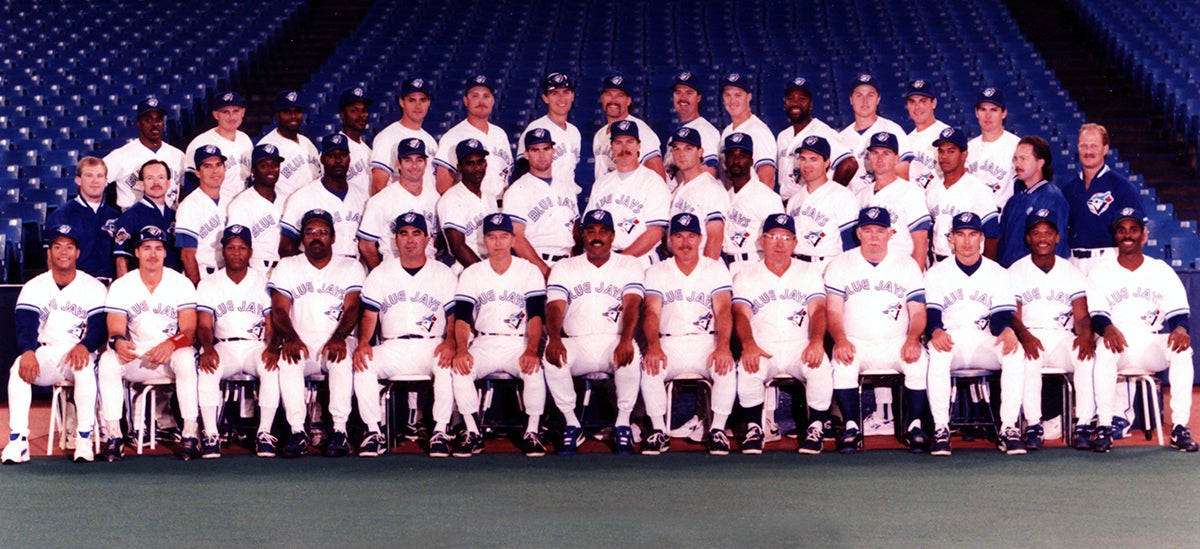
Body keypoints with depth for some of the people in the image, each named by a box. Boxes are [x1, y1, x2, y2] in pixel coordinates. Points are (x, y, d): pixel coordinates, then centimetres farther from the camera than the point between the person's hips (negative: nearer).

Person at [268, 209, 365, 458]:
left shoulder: (351, 267, 11)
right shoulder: (287, 267, 13)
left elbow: (352, 308, -4)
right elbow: (279, 309, 1)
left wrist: (339, 336, -25)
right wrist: (290, 337, -22)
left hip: (337, 343, -1)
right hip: (301, 344, 1)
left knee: (343, 359, -35)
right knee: (286, 360, -33)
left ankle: (340, 430, -31)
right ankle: (297, 431, -31)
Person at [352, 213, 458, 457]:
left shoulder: (444, 274, 12)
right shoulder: (380, 274, 15)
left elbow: (454, 318, 6)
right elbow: (369, 316, 9)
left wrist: (450, 343, -16)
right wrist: (363, 342, -12)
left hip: (432, 346, -1)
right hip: (391, 348, 1)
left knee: (448, 365, -35)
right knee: (362, 363, -29)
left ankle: (440, 432, -24)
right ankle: (373, 432, -20)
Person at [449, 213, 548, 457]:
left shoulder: (530, 272, 3)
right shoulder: (471, 274, 8)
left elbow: (536, 316, -7)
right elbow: (461, 317, -2)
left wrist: (531, 350, -25)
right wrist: (461, 349, -22)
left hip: (520, 344, -1)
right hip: (484, 344, 2)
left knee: (534, 371, -32)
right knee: (460, 370, -27)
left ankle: (531, 433, -15)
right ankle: (473, 433, -13)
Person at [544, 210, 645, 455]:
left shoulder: (629, 265, 9)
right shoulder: (564, 268, 13)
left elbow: (632, 305, -8)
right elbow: (555, 307, -3)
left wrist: (626, 340, -29)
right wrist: (554, 339, -26)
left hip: (615, 343, -1)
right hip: (577, 345, 1)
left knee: (630, 356, -36)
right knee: (552, 357, -31)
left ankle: (623, 425, -16)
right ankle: (572, 425, -14)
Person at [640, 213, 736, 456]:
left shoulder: (716, 269, 7)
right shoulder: (656, 272, 9)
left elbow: (723, 311, -6)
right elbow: (652, 313, -5)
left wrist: (723, 346, -26)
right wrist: (653, 347, -26)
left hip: (707, 343, 0)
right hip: (669, 344, 1)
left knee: (726, 368, -31)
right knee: (649, 368, -30)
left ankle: (718, 430, -13)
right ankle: (659, 431, -13)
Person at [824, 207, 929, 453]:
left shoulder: (907, 265, 12)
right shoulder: (841, 264, 9)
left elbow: (918, 311, 6)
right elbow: (833, 310, 1)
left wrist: (913, 338, -15)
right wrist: (840, 340, -19)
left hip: (897, 343, 1)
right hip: (855, 343, -1)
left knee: (920, 364, -28)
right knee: (842, 366, -32)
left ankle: (914, 427, -13)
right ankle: (852, 427, -17)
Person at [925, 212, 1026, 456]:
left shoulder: (998, 273, 12)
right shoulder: (937, 273, 10)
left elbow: (1002, 315, 2)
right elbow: (931, 313, -2)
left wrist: (1007, 330, -23)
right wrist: (935, 331, -26)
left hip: (986, 342, 1)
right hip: (951, 340, -1)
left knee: (1015, 352, -31)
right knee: (937, 352, -36)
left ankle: (1009, 428, -28)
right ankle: (940, 428, -33)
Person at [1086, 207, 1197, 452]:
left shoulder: (1162, 270, 11)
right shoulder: (1100, 271, 8)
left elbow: (1178, 311, 2)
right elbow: (1095, 314, -3)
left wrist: (1180, 328, -23)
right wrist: (1107, 328, -27)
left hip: (1153, 344, 1)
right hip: (1118, 345, -1)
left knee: (1182, 349, -30)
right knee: (1104, 350, -35)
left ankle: (1180, 427, -26)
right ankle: (1103, 427, -28)